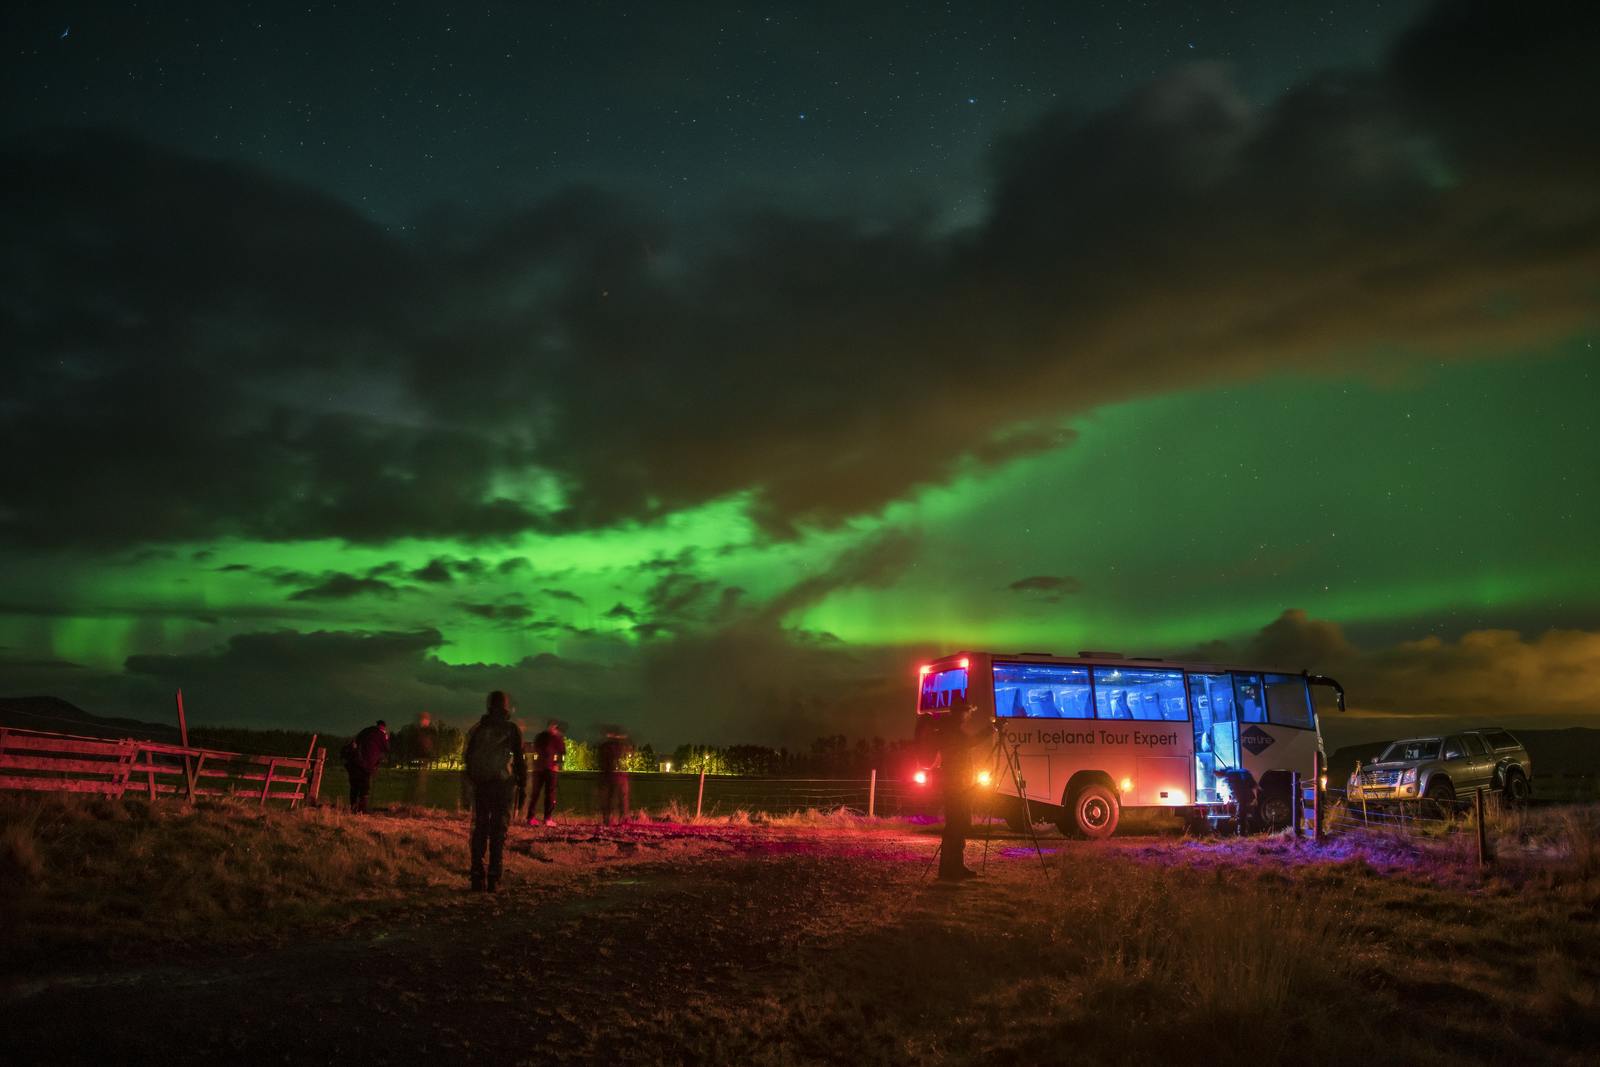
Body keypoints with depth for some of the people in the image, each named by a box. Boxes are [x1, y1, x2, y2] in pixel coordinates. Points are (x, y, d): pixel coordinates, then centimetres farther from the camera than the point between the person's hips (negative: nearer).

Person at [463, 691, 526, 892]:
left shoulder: (478, 729, 7)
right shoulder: (512, 730, -3)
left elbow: (468, 758, 11)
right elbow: (519, 760, -5)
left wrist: (468, 785, 19)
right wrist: (522, 787, 2)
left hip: (480, 785, 3)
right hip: (504, 785, -3)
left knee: (479, 830, 10)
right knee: (498, 832, 0)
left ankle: (477, 876, 6)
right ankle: (493, 879, -4)